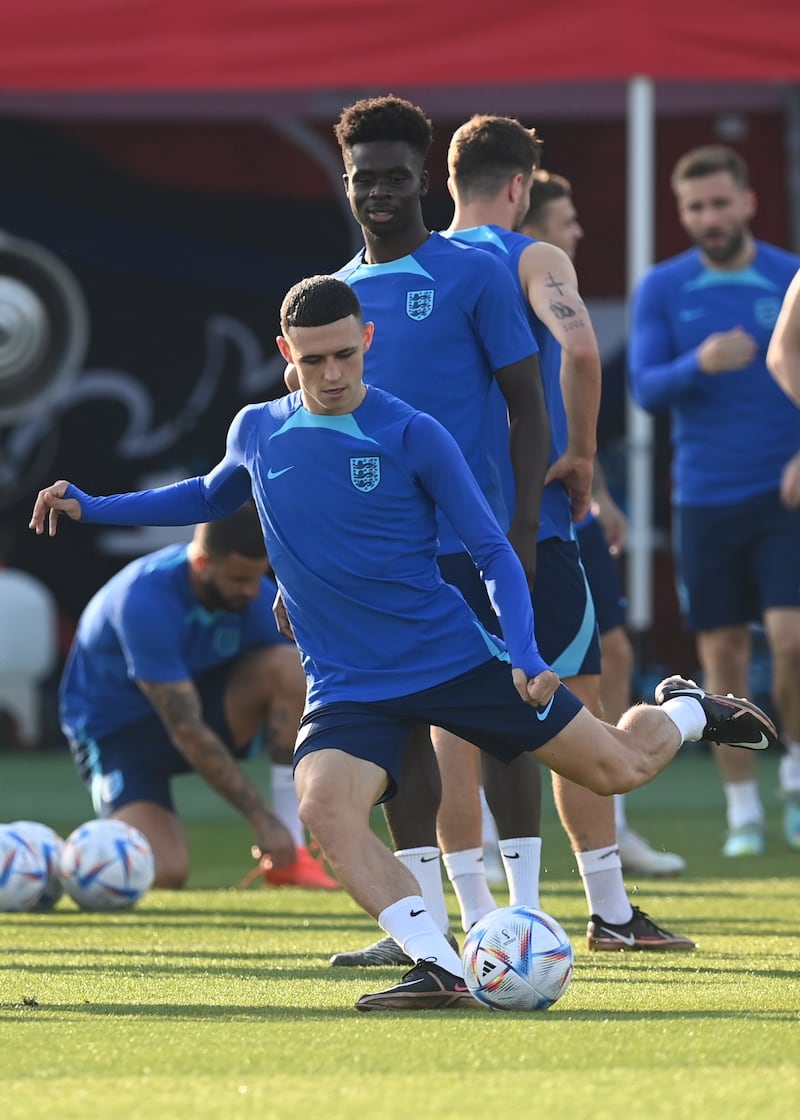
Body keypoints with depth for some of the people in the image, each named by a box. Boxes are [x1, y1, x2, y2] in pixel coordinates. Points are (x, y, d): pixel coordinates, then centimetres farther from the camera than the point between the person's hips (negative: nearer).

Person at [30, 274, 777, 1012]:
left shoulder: (413, 437, -9)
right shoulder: (256, 432, 2)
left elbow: (493, 552, -4)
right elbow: (212, 496, 26)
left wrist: (525, 654, -19)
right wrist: (92, 507, 17)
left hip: (457, 662, -2)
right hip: (346, 688, 2)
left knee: (620, 768, 5)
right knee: (325, 808, -31)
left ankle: (685, 711, 41)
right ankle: (439, 970, -32)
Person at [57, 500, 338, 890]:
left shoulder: (259, 599, -14)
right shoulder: (145, 600, -31)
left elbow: (295, 699, -9)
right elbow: (186, 733, -31)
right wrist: (261, 817, -30)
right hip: (118, 732, -5)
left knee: (290, 666, -24)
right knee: (165, 873, -29)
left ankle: (289, 856, -20)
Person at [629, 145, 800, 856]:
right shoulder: (662, 289, 2)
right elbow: (645, 388, -6)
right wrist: (699, 363, -26)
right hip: (706, 498, 1)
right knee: (723, 652, 2)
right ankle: (743, 809, 12)